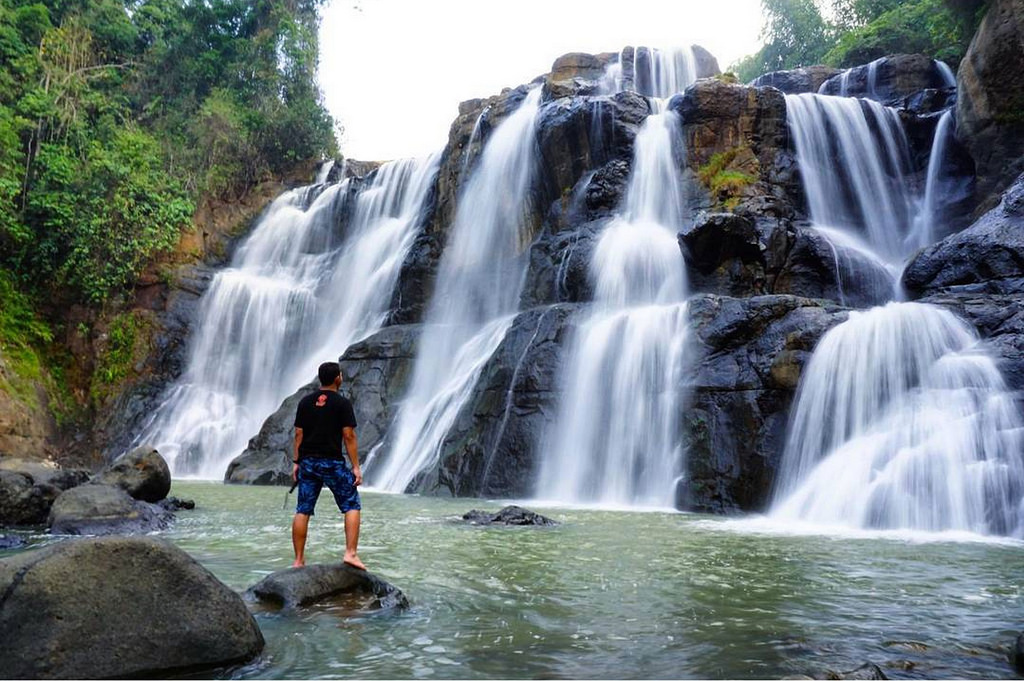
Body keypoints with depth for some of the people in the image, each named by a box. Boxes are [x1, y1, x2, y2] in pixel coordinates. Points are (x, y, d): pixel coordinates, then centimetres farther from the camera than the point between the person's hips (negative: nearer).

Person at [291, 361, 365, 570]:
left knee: (302, 511, 8)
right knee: (352, 506, 5)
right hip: (332, 462, -4)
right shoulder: (342, 403, -6)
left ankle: (298, 560, 11)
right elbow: (348, 436, -9)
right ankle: (350, 553, -5)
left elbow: (299, 434, 6)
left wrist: (296, 462, 13)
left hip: (308, 462, 5)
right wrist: (356, 467, -6)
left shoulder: (305, 402, 7)